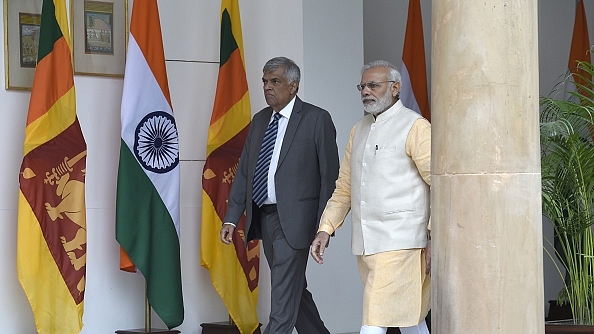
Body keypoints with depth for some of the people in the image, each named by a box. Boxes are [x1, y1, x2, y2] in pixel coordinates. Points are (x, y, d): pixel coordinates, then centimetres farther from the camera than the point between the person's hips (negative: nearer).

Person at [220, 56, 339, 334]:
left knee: (284, 295, -9)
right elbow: (243, 172, 14)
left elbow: (329, 175, -7)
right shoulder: (259, 120, 14)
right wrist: (232, 218, 7)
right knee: (293, 288, 16)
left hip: (293, 218, -7)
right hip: (263, 216, 7)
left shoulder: (317, 119, -5)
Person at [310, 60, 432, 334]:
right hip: (364, 244, 7)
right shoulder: (359, 130, 17)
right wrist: (325, 229, 10)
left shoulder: (415, 127, -5)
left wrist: (435, 238, -14)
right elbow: (344, 188, 20)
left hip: (399, 243, -7)